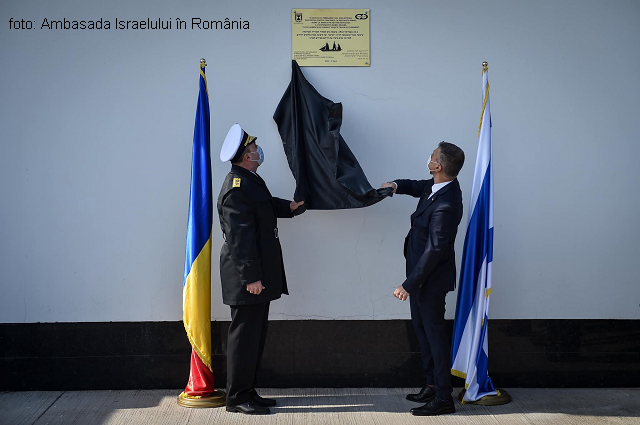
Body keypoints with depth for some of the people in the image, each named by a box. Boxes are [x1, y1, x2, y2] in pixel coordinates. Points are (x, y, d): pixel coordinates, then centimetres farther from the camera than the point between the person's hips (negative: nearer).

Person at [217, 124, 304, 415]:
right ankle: (237, 397, 6)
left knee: (256, 334, 15)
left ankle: (247, 391, 24)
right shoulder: (237, 189, -20)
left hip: (259, 272, 11)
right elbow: (240, 238, -23)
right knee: (245, 334, -3)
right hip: (248, 274, -11)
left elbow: (266, 206, 28)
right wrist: (251, 277, -22)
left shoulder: (250, 180, 12)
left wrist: (289, 206, 9)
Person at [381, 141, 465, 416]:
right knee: (421, 327, 19)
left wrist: (408, 285, -24)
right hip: (421, 272, 10)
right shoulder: (437, 186, -2)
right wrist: (397, 185, 0)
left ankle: (443, 398, 9)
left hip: (432, 278, -10)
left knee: (433, 331, -1)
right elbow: (420, 187, 21)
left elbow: (434, 250, -29)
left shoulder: (445, 206, -31)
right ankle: (432, 385, 32)